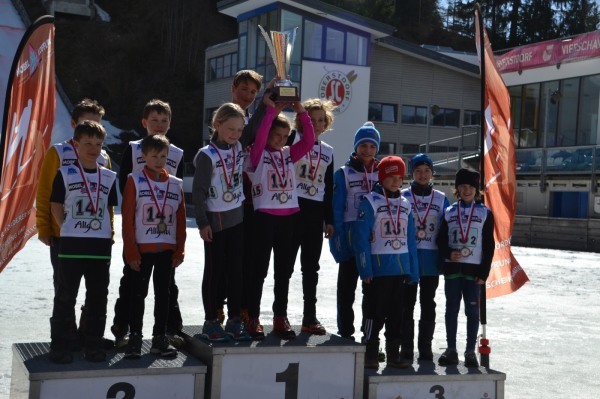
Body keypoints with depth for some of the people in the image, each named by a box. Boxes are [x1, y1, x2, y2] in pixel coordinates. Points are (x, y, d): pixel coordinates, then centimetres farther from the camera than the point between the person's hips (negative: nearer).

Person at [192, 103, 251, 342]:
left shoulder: (239, 148, 3)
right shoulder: (207, 155, -14)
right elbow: (198, 191, -14)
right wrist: (202, 223, -15)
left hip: (237, 217, 6)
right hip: (215, 219, -6)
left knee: (236, 269, 8)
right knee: (214, 270, 3)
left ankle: (234, 320, 16)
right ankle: (211, 321, 12)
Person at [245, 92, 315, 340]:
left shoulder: (289, 154, 11)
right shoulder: (258, 154, -2)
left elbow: (309, 140, 1)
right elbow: (260, 136, -20)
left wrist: (301, 112, -6)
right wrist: (271, 110, -19)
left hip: (288, 216, 5)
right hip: (265, 216, -5)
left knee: (284, 269, 9)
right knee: (260, 269, 0)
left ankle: (280, 317, 17)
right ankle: (253, 318, 6)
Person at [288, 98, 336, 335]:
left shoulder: (328, 151, 14)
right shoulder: (294, 139, 2)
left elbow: (328, 188, 15)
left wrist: (329, 219, 11)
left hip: (316, 212, 5)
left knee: (311, 267, 10)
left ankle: (310, 318, 17)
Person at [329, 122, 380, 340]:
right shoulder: (343, 174, -2)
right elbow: (336, 211, -6)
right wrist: (338, 244, -14)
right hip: (351, 241, -3)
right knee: (346, 290, 6)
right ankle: (345, 333, 15)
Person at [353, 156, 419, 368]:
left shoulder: (405, 205, 13)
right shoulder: (371, 201, -5)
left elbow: (410, 239, 14)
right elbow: (360, 237, -10)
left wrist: (413, 271, 9)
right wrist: (365, 269, -16)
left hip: (401, 268, 6)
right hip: (378, 267, -5)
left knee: (396, 313, 11)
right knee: (374, 312, -1)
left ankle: (393, 354, 20)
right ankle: (370, 354, 8)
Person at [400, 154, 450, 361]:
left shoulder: (441, 199, 8)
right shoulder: (402, 197, 1)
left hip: (431, 258, 2)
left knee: (428, 304, 8)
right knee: (407, 303, 2)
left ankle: (425, 347, 16)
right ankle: (406, 347, 10)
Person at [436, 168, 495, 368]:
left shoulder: (485, 213, 3)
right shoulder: (449, 212, 8)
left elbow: (489, 245, 0)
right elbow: (441, 240, 8)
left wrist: (484, 273, -6)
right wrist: (449, 253, -14)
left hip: (474, 269, -2)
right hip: (452, 268, 2)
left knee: (472, 311, 1)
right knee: (451, 309, 6)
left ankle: (470, 351, 10)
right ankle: (451, 350, 15)